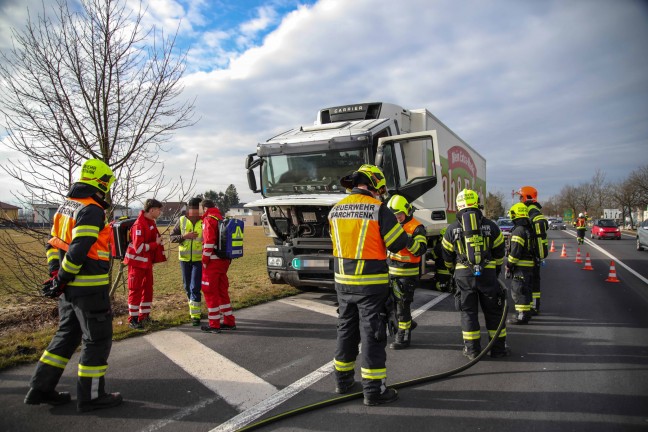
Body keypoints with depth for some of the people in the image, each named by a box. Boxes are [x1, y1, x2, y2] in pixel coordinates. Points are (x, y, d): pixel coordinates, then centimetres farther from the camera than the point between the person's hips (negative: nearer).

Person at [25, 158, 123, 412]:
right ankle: (90, 396, 13)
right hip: (89, 287, -9)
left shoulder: (66, 206, 12)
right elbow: (78, 250, -24)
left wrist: (55, 273, 9)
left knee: (67, 335, 21)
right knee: (98, 339, 4)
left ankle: (40, 389, 27)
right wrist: (60, 280, -14)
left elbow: (54, 242, 14)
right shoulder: (92, 210, -18)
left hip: (68, 286, 9)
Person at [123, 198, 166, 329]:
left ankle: (144, 316, 24)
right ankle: (133, 319, 9)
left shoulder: (151, 223, 7)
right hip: (137, 262, -9)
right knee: (135, 290, 0)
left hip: (148, 262, 9)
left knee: (148, 288, 13)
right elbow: (139, 247, -25)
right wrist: (156, 243, -18)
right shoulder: (139, 225, -21)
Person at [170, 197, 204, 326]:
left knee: (195, 287, -7)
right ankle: (195, 309, 34)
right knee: (187, 286, 15)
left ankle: (195, 315, 1)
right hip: (184, 258, 4)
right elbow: (171, 237, 2)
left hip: (199, 259, -4)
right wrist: (184, 236, -16)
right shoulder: (182, 220, 1)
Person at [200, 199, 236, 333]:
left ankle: (214, 325, 5)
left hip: (213, 261, -8)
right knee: (222, 291, 16)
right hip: (224, 261, 8)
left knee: (210, 292, 0)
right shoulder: (222, 219, 16)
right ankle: (229, 322, 20)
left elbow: (209, 242, -19)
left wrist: (205, 260, -13)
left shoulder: (209, 219, -10)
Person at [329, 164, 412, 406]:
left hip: (343, 282, 6)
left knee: (346, 330, 19)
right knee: (372, 335, 4)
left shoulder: (336, 210, 4)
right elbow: (398, 243, -11)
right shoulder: (378, 209, -14)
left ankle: (343, 380, 31)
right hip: (371, 284, -6)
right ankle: (373, 390, 12)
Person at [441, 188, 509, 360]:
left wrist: (453, 271, 27)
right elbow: (499, 252, 11)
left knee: (468, 312, 9)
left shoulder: (452, 229, 2)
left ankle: (472, 349, 13)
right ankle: (498, 348, 19)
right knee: (493, 311, 12)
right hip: (487, 273, 0)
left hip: (463, 275, 0)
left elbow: (447, 257, 9)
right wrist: (496, 269, 27)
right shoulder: (490, 226, 3)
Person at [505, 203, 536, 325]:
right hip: (529, 265, 10)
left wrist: (509, 265, -12)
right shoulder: (528, 230, 15)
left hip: (521, 266, -10)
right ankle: (526, 313, 27)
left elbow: (515, 251, -21)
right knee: (525, 290, 17)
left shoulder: (518, 231, -17)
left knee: (518, 290, -6)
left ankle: (522, 316, -4)